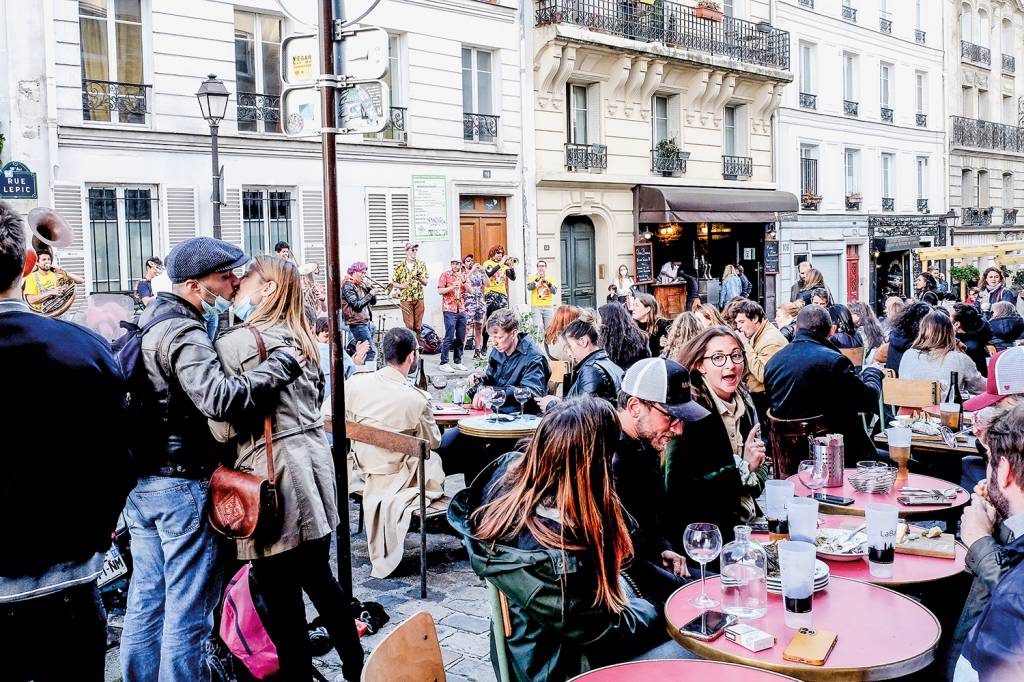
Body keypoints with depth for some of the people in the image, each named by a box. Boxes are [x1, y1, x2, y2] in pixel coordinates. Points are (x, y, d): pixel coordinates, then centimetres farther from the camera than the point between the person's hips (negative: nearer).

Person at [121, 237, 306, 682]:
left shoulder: (149, 321, 13)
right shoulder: (185, 333, -19)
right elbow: (219, 399, -33)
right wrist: (282, 363, -26)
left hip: (140, 481, 10)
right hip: (182, 483, -10)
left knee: (145, 600, 18)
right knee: (188, 611, 1)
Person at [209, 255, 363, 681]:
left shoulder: (235, 342, -11)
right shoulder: (302, 338, 13)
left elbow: (224, 426, -13)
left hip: (273, 474, -8)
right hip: (314, 462, 8)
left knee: (281, 596, 3)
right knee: (320, 579, 18)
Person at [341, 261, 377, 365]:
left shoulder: (361, 285, 16)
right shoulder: (348, 286, -10)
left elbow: (373, 302, 16)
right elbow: (357, 304, -20)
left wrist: (371, 289, 0)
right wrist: (370, 294, -16)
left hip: (367, 321, 9)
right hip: (358, 323, -9)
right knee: (371, 352, -12)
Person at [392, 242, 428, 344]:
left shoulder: (421, 264, 7)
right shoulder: (400, 266, 2)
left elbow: (425, 283, 3)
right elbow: (394, 283, 6)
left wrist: (420, 279, -18)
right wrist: (402, 285, -14)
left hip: (419, 298, 2)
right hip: (406, 298, -2)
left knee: (418, 326, 5)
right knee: (409, 325, -5)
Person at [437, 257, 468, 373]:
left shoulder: (463, 276, 15)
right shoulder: (445, 275, 1)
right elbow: (440, 291, -6)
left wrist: (464, 282, -9)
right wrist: (452, 287, -19)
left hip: (462, 310, 6)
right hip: (449, 310, -6)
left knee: (461, 338, 8)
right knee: (449, 337, -10)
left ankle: (458, 362, 16)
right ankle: (443, 363, -6)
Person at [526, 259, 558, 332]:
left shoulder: (551, 277, 10)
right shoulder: (532, 277, 7)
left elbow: (554, 291, -1)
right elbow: (529, 288, -9)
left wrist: (546, 281, -12)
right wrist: (538, 278, -16)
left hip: (548, 306, 2)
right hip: (536, 306, -2)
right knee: (538, 327, -14)